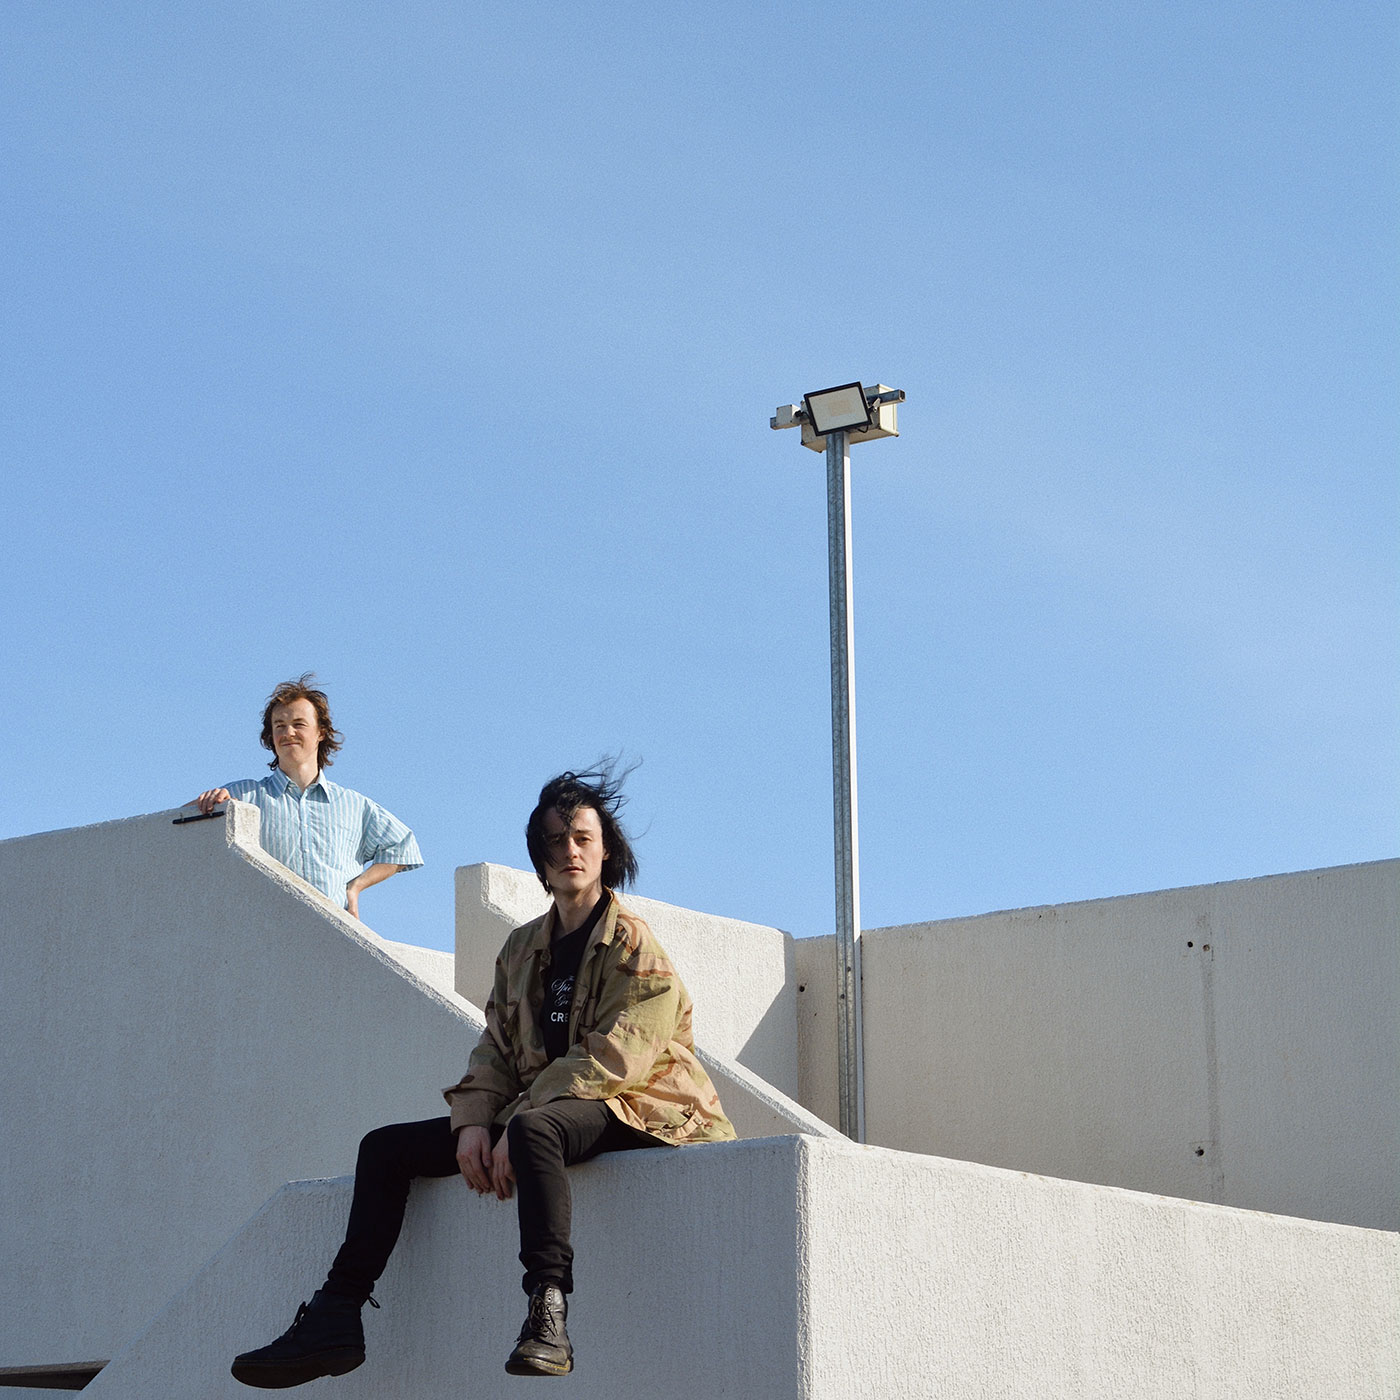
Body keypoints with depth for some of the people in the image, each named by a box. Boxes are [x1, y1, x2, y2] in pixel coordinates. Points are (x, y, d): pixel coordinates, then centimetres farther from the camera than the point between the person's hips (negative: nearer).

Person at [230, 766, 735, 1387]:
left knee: (532, 1127, -41)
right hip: (536, 1108, 8)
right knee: (386, 1146, 1)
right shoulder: (523, 947, 15)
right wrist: (473, 1124, -8)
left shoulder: (633, 944, -6)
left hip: (626, 1108, -8)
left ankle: (548, 1312, -46)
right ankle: (335, 1320, -5)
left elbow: (610, 1059, -17)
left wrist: (514, 1130, -22)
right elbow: (496, 1048, 12)